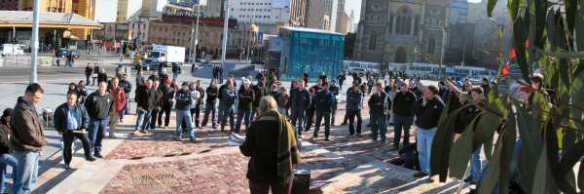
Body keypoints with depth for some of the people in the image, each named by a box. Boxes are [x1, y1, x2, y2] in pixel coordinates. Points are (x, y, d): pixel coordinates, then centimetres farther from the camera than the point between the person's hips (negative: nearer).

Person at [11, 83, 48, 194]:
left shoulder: (31, 107, 9)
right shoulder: (22, 111, -23)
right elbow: (30, 136, -24)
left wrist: (41, 140, 2)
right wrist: (43, 142, -8)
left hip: (33, 150, 10)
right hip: (26, 151, -10)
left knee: (31, 180, 21)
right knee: (24, 183, -3)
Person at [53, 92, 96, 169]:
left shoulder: (80, 107, -4)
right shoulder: (61, 109, -8)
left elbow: (86, 118, 6)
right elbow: (56, 119, 5)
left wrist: (84, 128, -2)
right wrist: (59, 129, 3)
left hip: (78, 129, 1)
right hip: (67, 131, 0)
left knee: (86, 141, -18)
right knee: (67, 147, 4)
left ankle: (88, 156, -1)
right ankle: (67, 163, 21)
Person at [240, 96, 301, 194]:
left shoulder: (255, 125, -9)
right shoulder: (286, 123, -2)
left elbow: (248, 150, -7)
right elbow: (294, 147, 1)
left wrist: (242, 147, 15)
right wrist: (293, 162, 20)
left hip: (259, 171, -2)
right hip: (282, 171, 2)